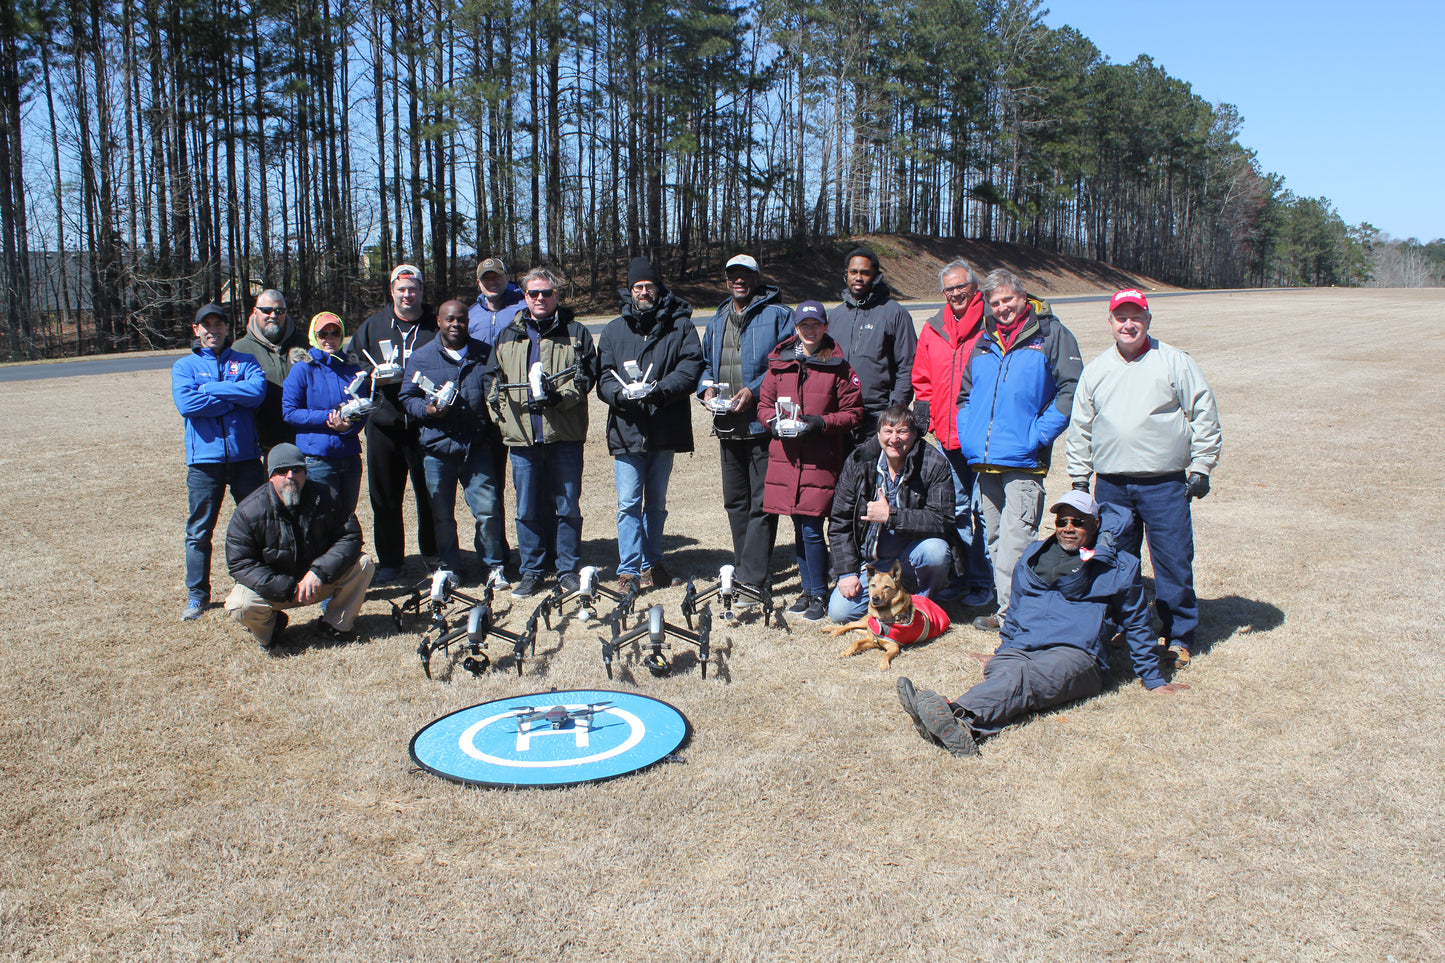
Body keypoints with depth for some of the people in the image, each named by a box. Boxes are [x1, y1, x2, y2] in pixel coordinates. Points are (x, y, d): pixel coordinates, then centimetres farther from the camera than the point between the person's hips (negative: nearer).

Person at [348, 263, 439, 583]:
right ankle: (389, 561, 16)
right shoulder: (372, 326, 12)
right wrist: (372, 376, -5)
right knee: (385, 497, 6)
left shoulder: (436, 326, 4)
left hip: (424, 425, -2)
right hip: (383, 425, 2)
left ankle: (433, 555, 19)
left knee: (430, 494, 3)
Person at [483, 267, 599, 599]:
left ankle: (567, 569, 15)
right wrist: (502, 417, 3)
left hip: (564, 435, -2)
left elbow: (587, 375, 0)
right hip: (522, 435, 2)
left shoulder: (575, 333, 6)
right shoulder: (508, 336, 14)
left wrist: (559, 397, -16)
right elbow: (492, 380, 16)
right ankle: (532, 571, 17)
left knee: (567, 506, 3)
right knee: (528, 509, 6)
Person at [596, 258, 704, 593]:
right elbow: (603, 375, 5)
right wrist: (620, 394, -17)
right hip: (626, 428, 0)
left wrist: (661, 390, -22)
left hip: (665, 428, 0)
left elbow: (691, 366, -6)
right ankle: (629, 568, 1)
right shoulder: (614, 330, 10)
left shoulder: (680, 325, 5)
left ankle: (651, 563, 24)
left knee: (656, 502, 13)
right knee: (629, 503, -4)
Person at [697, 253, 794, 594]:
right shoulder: (717, 321, 18)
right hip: (728, 425, 7)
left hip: (763, 423, -7)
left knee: (762, 503, -7)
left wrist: (755, 390, -19)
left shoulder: (778, 315, -3)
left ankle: (752, 579, -6)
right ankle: (744, 568, 27)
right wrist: (707, 387, 2)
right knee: (734, 501, 14)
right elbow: (706, 363, 24)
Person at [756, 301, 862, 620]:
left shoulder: (838, 367, 0)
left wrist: (822, 423, -14)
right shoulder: (779, 364, 10)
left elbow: (853, 411, 0)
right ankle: (808, 589, 24)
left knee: (811, 527, -8)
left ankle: (820, 595, 6)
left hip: (821, 459, -4)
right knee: (799, 527, 11)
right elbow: (764, 404, 15)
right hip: (786, 455, 4)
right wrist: (775, 420, -5)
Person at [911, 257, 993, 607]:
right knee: (957, 509, 14)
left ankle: (982, 582, 10)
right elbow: (922, 378, 21)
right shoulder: (933, 329, 12)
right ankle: (962, 576, 26)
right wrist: (924, 406, 7)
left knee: (982, 511, 0)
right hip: (946, 436, 5)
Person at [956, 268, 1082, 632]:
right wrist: (968, 434, 10)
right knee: (994, 538, 13)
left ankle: (1011, 613, -5)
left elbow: (1071, 388, -6)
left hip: (1023, 461, -6)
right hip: (983, 460, 6)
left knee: (1015, 539, -10)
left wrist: (1038, 435, -11)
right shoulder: (983, 341, 16)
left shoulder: (1051, 334, 0)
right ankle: (1004, 606, 24)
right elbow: (965, 393, 25)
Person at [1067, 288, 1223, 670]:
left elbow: (1204, 416, 3)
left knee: (1174, 564, -1)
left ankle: (1179, 637, 12)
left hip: (1165, 485, -3)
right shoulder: (1095, 370, 11)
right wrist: (1079, 477, 12)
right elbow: (1080, 429, 16)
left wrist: (1201, 467, -2)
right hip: (1111, 485, 3)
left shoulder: (1175, 362, 2)